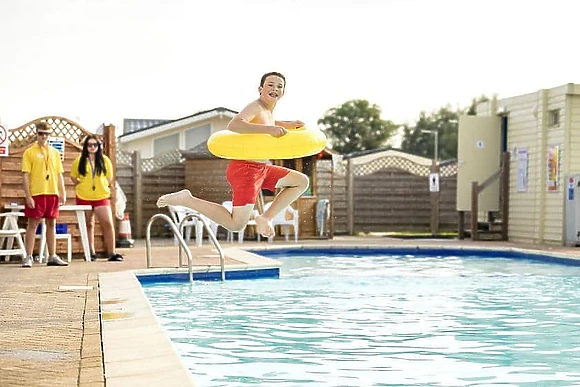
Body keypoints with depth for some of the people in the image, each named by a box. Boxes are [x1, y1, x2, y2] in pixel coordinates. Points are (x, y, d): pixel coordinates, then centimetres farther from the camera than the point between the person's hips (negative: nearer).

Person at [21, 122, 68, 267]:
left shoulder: (55, 152, 13)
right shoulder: (29, 152, 0)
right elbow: (25, 175, -5)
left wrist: (62, 193, 6)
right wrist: (28, 196, -12)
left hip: (53, 193, 4)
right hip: (36, 194, -4)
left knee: (52, 224, 7)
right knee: (33, 224, -3)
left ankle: (52, 257, 13)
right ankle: (28, 257, 1)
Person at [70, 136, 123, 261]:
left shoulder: (105, 160, 4)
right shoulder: (79, 161, 1)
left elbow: (110, 179, 12)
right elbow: (73, 177, 12)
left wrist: (104, 188, 6)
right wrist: (81, 186, 7)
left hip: (102, 197, 0)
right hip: (84, 198, 0)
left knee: (108, 224, -10)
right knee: (89, 225, 8)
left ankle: (111, 253, -7)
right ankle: (91, 252, 17)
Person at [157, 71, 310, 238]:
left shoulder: (268, 111, 15)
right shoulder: (255, 107, -14)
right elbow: (233, 124, -33)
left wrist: (288, 125, 24)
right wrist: (268, 129, -38)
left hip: (262, 168, 10)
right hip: (245, 169, -10)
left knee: (302, 181, 16)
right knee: (236, 224, -11)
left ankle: (265, 218, 11)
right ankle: (185, 199, -3)